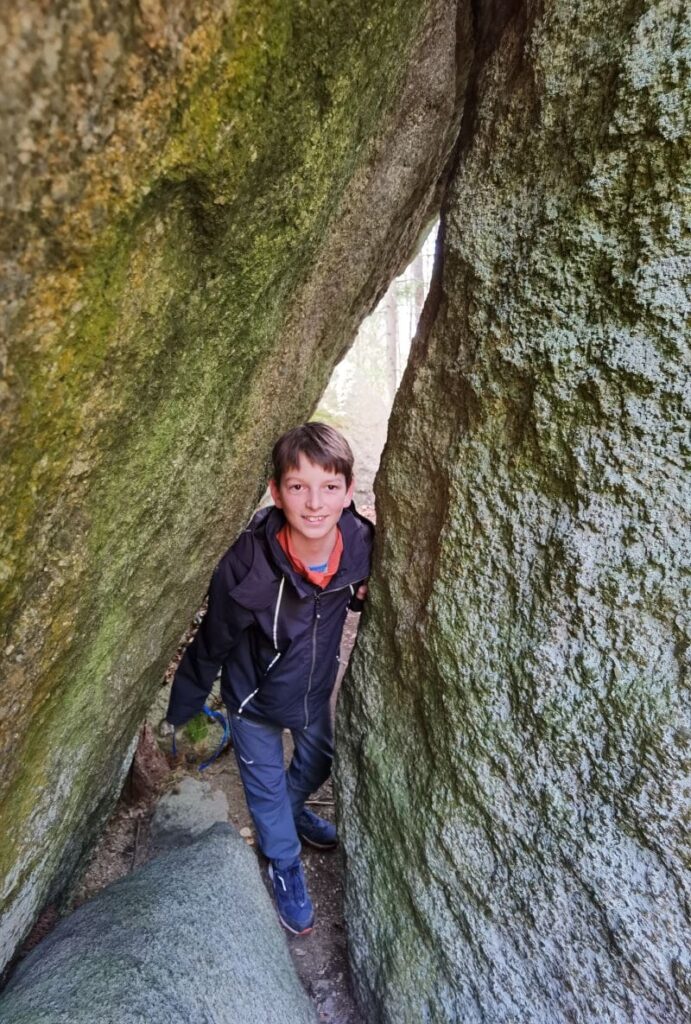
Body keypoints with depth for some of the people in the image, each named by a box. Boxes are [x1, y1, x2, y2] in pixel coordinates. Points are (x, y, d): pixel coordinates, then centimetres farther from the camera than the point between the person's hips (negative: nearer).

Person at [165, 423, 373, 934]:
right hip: (255, 700, -4)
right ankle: (286, 867, 50)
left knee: (319, 760, 30)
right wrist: (182, 712, -7)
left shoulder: (362, 543, -27)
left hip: (315, 689, 4)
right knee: (266, 788, 19)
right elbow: (211, 644, -20)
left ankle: (292, 809, 65)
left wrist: (363, 595, -23)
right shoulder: (246, 566, -38)